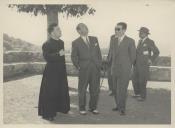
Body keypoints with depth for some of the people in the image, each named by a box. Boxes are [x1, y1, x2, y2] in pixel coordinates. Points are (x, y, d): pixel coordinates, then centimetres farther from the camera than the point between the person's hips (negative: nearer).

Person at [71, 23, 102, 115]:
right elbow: (73, 57, 4)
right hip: (84, 69, -3)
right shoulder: (76, 43, -1)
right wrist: (78, 67, -2)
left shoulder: (94, 39, 11)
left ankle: (93, 107, 24)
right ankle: (82, 108, 19)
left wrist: (99, 64, 6)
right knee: (82, 89, 6)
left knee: (95, 89, 8)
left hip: (96, 69, 3)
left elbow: (98, 53, 13)